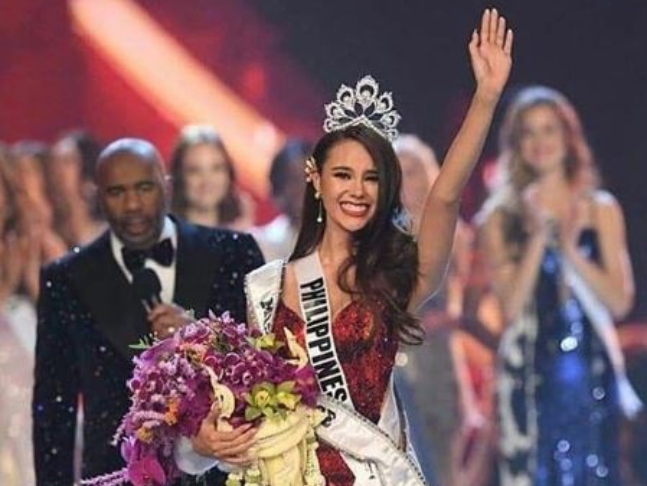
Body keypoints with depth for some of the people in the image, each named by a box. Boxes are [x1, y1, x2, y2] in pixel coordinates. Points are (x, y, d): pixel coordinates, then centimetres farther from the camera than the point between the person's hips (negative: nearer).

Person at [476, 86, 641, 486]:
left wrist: (571, 250, -11)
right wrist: (537, 239, -13)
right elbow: (510, 306, -7)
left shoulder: (601, 209, 7)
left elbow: (620, 301, -1)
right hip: (529, 373, -1)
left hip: (593, 368, 2)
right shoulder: (501, 217, 3)